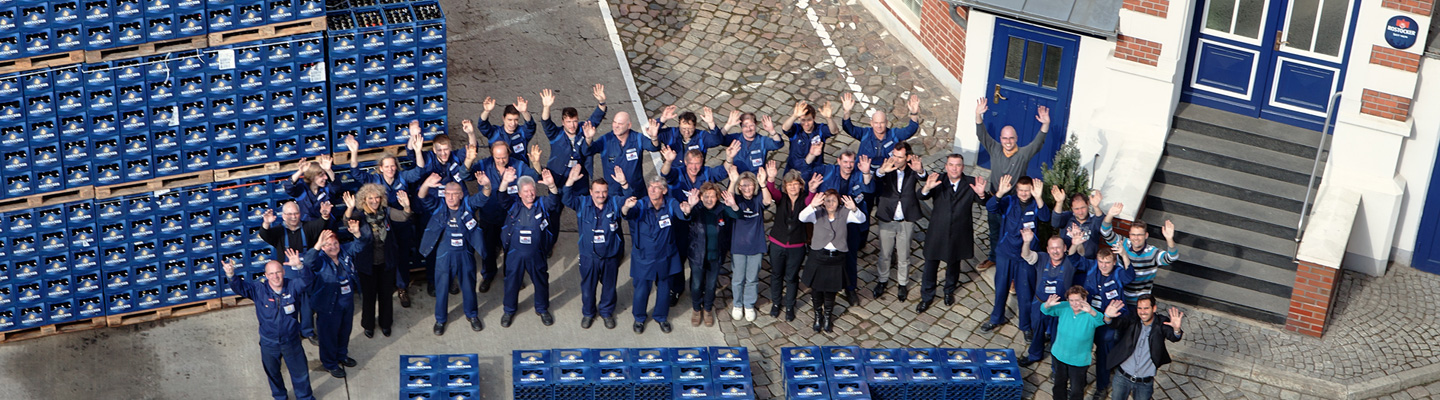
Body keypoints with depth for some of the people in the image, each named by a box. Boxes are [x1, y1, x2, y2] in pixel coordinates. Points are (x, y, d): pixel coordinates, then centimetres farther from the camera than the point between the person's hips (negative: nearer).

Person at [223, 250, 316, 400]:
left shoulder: (292, 286, -17)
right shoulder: (258, 289, -16)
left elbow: (306, 281, -33)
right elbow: (239, 286, -24)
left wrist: (300, 266, -55)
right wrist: (230, 275, -47)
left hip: (291, 341, -1)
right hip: (269, 343, 1)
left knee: (300, 372, 18)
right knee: (273, 373, 23)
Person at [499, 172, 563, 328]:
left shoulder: (542, 204, -5)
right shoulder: (513, 206, 0)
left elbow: (554, 201, -22)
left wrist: (551, 186, -43)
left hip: (537, 254, 0)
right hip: (515, 253, 0)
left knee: (541, 281, 14)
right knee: (512, 281, 10)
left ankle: (542, 309, 35)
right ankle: (509, 311, 29)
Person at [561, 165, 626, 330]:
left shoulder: (615, 203, -6)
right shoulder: (582, 204, -6)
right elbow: (567, 199, -18)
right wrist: (570, 182, -35)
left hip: (611, 256, 0)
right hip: (588, 256, 0)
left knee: (609, 286, 16)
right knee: (587, 286, 15)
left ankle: (607, 313, 38)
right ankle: (587, 313, 37)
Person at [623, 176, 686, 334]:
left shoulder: (670, 204, -10)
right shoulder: (641, 205, -16)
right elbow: (627, 214, -34)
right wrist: (626, 208, -59)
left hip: (665, 258, 2)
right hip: (643, 257, -2)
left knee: (664, 289, 16)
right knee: (641, 290, 8)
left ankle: (661, 317, 41)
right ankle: (639, 318, 35)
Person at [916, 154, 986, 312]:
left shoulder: (971, 183, -10)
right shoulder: (938, 181, -12)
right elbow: (922, 196, -25)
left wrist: (981, 194, -43)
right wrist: (927, 188, -49)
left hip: (959, 235, 1)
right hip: (937, 232, -1)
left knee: (953, 264, 22)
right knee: (930, 265, 11)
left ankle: (949, 291, 48)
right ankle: (926, 297, 31)